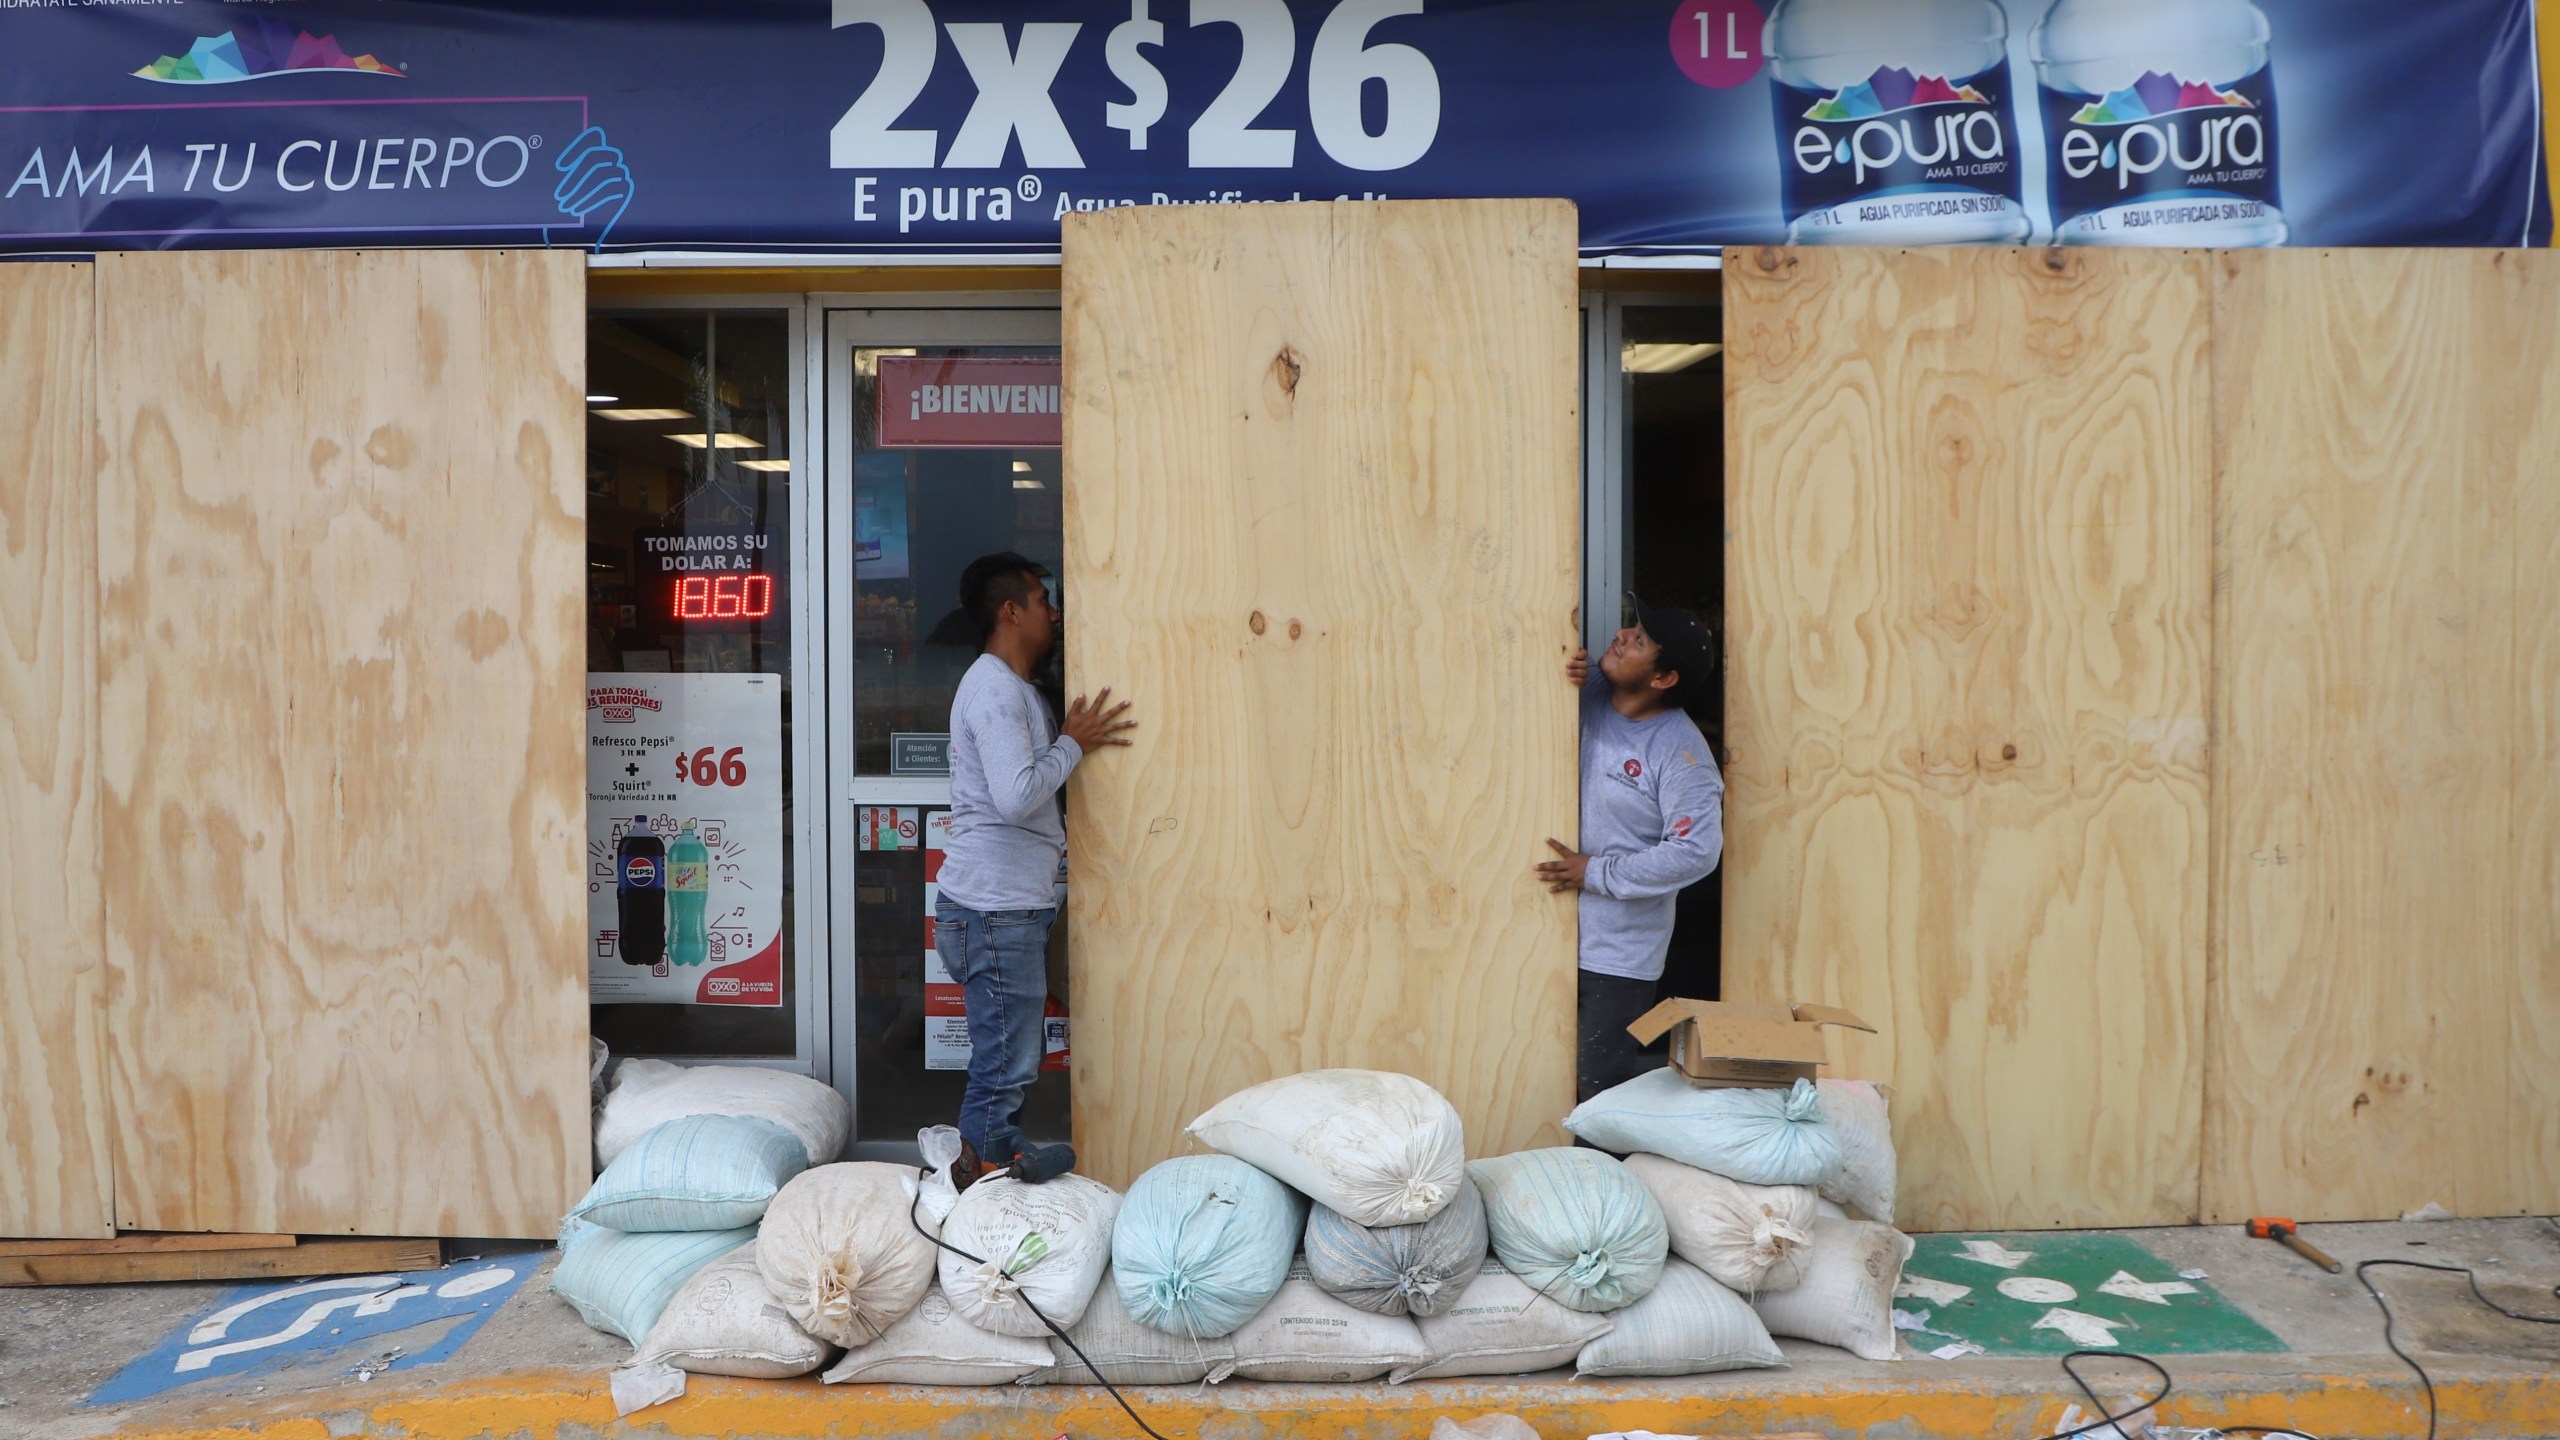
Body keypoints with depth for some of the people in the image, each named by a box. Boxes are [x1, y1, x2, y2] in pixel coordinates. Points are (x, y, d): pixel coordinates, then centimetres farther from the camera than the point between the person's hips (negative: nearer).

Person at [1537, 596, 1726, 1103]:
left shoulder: (1681, 752, -17)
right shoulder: (1589, 696, 0)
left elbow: (1696, 851, -21)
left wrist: (1597, 873, -17)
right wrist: (1560, 678, -11)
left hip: (1619, 951, -6)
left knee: (1602, 1087, 5)